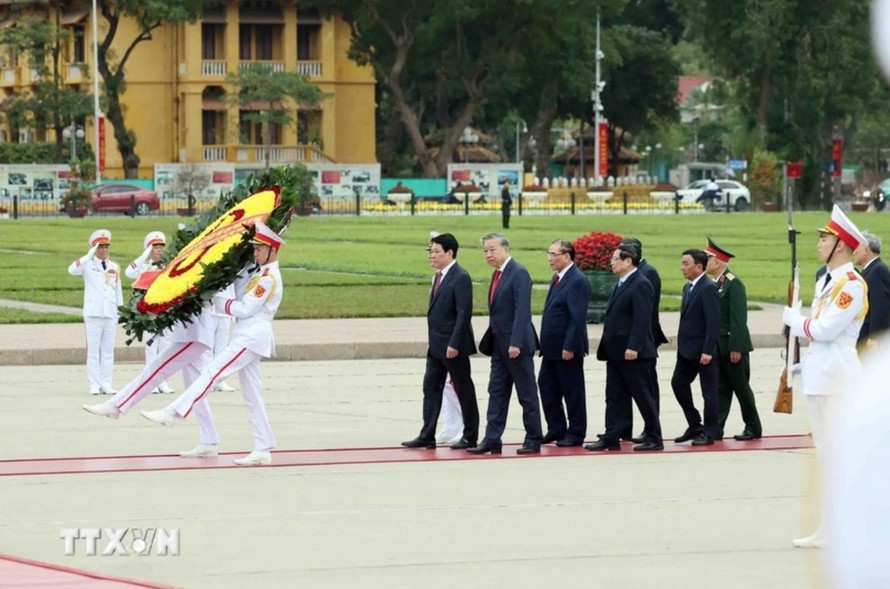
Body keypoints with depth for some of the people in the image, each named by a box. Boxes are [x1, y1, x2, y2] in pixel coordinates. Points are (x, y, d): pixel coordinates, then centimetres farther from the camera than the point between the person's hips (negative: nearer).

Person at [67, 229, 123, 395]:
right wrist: (89, 255, -24)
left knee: (108, 350, 4)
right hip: (93, 313, -4)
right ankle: (94, 384, -1)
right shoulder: (88, 264, 0)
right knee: (93, 349, -3)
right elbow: (72, 270, -20)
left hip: (110, 313, 4)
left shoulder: (114, 267, 14)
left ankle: (106, 384, 6)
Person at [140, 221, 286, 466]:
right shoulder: (258, 273, 18)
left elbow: (245, 309, -15)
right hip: (248, 336, 10)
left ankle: (173, 413, -19)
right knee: (252, 394, 7)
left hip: (252, 336, -10)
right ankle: (263, 450, 6)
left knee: (212, 372, -15)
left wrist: (216, 301, -7)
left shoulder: (269, 278, -12)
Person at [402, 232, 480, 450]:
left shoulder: (460, 278, -15)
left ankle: (470, 437, 9)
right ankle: (427, 436, 8)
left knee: (464, 390, 2)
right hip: (437, 345, 9)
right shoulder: (439, 277, 13)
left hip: (452, 346, -9)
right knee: (431, 387, 7)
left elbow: (464, 313, -19)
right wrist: (432, 341, 15)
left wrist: (454, 344, -22)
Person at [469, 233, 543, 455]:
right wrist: (490, 340, 13)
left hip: (517, 344, -9)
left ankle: (533, 440, 8)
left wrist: (515, 343, -25)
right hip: (499, 343, 9)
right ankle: (492, 439, 8)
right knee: (496, 392, 7)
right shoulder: (497, 274, 13)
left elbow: (522, 310, -21)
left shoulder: (519, 273, -14)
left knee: (527, 394, 1)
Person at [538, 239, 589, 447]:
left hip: (567, 348, -9)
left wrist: (569, 346, -23)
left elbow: (578, 318, -21)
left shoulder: (578, 281, -16)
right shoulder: (558, 278, 13)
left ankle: (575, 434, 9)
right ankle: (556, 429, 19)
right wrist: (545, 343, 16)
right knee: (546, 384, 11)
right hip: (552, 347, 10)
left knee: (572, 390, 0)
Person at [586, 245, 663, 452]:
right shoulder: (622, 284, 17)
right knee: (614, 397, 8)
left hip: (634, 353, -10)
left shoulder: (640, 285, -13)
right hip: (617, 353, 10)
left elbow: (642, 319, -20)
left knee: (643, 397, -1)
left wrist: (633, 347, -25)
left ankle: (654, 439, 6)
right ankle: (611, 438, 10)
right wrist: (607, 347, 16)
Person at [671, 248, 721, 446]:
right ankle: (694, 426, 19)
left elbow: (713, 322, -19)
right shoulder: (688, 288, 14)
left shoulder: (708, 288, -14)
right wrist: (682, 347, 13)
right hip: (687, 349, 9)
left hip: (703, 350, -9)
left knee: (708, 391, 0)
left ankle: (710, 432, 8)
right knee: (678, 383, 8)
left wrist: (707, 351, -22)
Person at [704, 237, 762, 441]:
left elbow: (738, 318, -18)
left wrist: (736, 348, -21)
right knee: (721, 387, 7)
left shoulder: (733, 284, -14)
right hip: (718, 346, 7)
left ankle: (753, 427, 10)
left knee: (741, 386, 1)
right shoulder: (713, 284, 9)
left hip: (733, 345, -7)